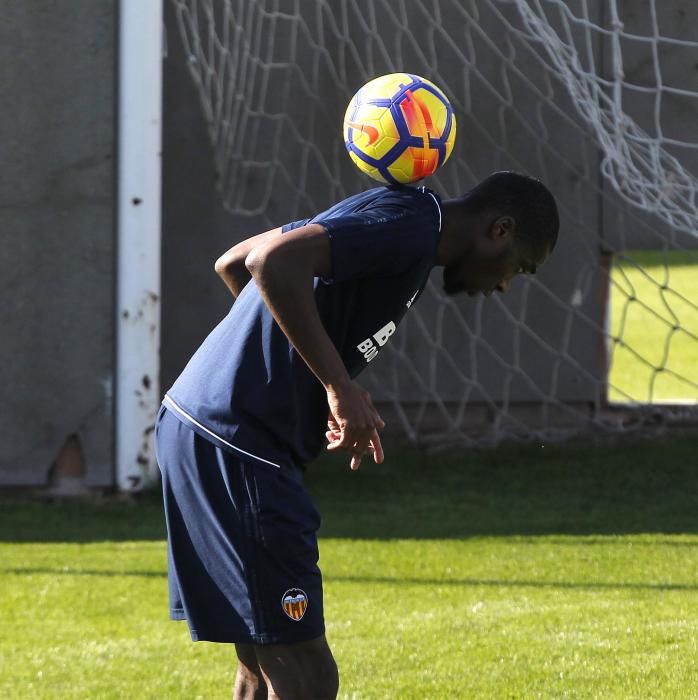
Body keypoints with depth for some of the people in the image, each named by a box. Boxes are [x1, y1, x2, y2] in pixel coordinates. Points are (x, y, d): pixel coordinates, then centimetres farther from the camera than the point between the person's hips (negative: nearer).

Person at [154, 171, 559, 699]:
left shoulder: (387, 214, 19)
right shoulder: (413, 226, -11)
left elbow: (234, 262, 24)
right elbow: (275, 262, -27)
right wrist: (340, 387, -21)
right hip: (233, 447, -10)